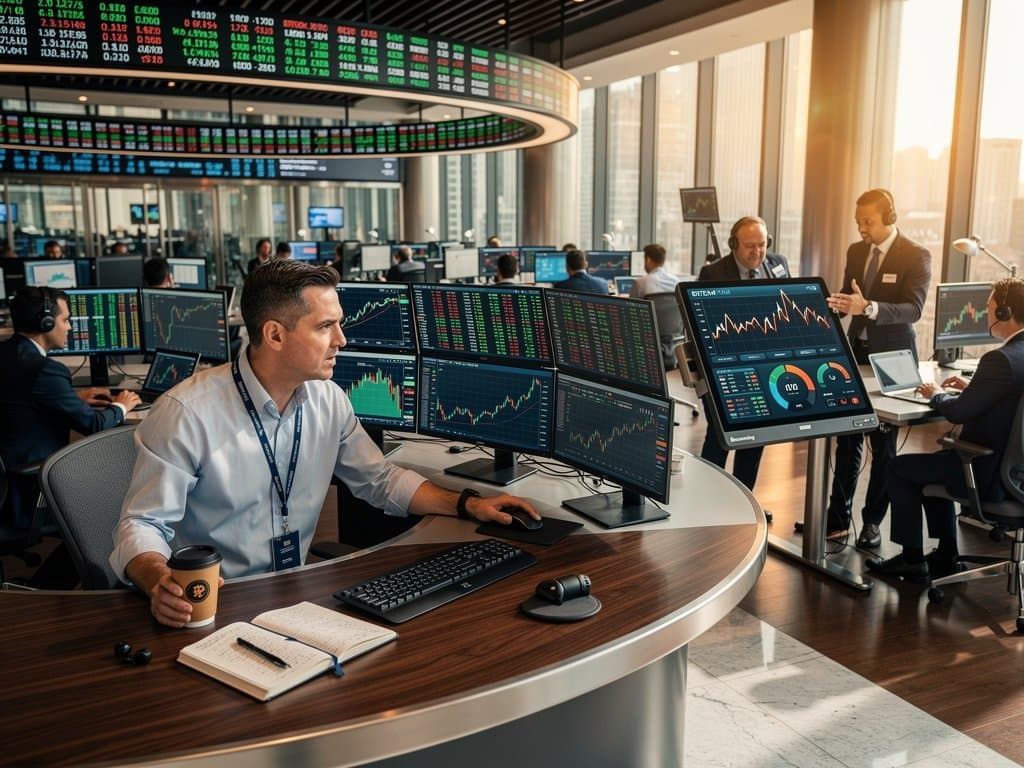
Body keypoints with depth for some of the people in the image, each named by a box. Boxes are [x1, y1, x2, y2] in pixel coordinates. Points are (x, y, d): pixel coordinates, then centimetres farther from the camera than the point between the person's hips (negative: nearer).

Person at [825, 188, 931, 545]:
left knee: (883, 443, 3)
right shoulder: (856, 251, 9)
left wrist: (869, 307, -35)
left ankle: (872, 521, 15)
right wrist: (833, 304, -8)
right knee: (847, 438, 6)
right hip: (856, 354, 5)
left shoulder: (916, 256, -9)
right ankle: (838, 517, 15)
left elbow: (913, 309, -20)